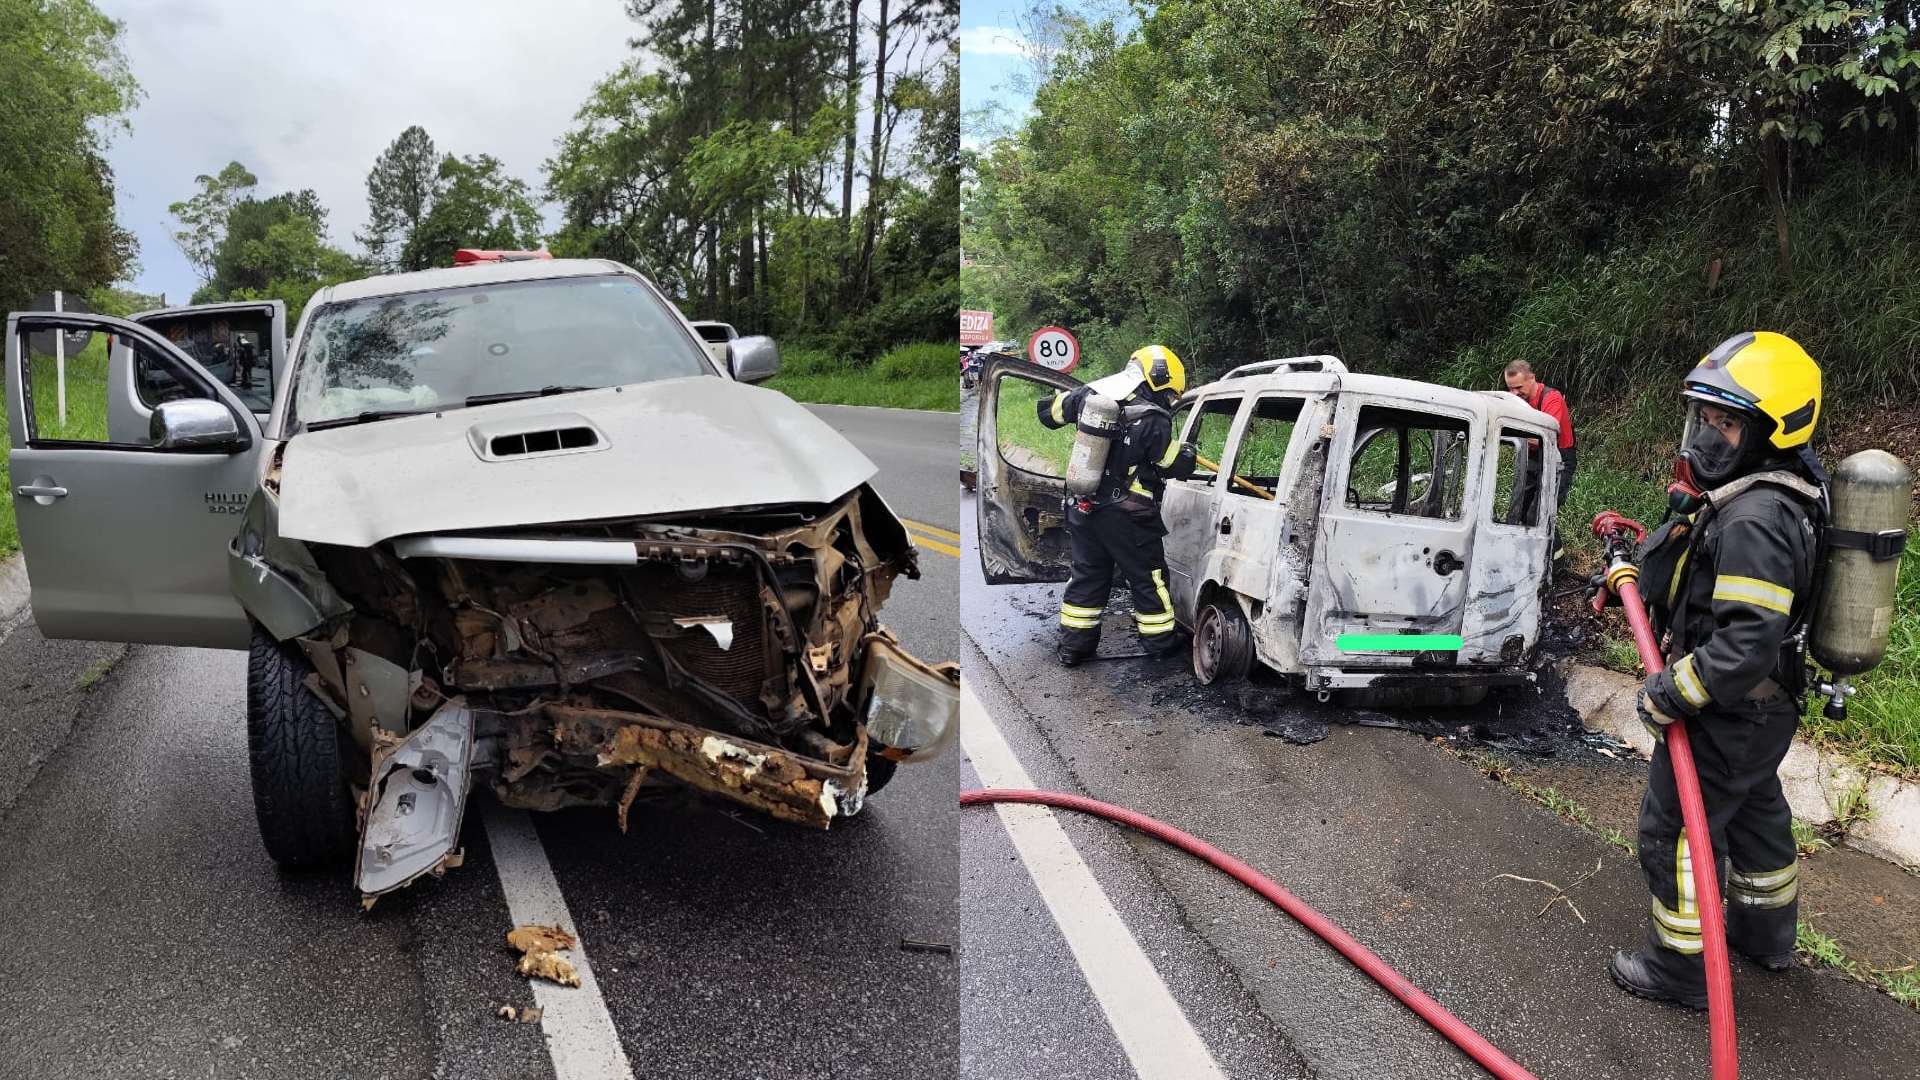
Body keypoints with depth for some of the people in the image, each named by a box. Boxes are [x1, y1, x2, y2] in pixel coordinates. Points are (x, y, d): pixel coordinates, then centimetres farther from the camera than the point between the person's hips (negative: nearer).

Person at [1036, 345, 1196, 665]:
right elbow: (1179, 466, -8)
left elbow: (1049, 412, 13)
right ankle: (1160, 641, 21)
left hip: (1085, 509, 6)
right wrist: (1188, 450, 14)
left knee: (1087, 577, 16)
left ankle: (1074, 645, 21)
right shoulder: (1153, 421, -18)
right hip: (1127, 518, -6)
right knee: (1148, 578, 11)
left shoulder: (1091, 395, -1)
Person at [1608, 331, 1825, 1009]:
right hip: (1765, 708, 10)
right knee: (1754, 813, 27)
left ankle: (1679, 968, 17)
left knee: (1674, 831, 3)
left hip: (1727, 715, -10)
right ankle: (1766, 932, 47)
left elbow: (1747, 644, -34)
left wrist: (1671, 694, -26)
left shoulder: (1754, 520, -30)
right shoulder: (1777, 495, 3)